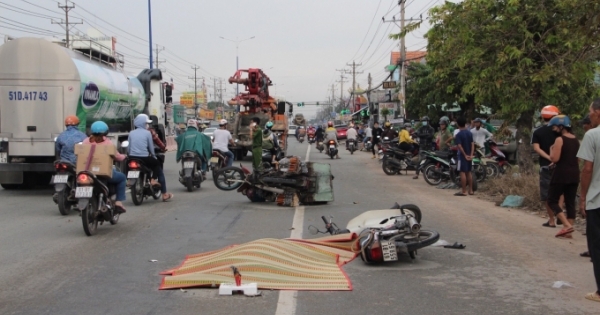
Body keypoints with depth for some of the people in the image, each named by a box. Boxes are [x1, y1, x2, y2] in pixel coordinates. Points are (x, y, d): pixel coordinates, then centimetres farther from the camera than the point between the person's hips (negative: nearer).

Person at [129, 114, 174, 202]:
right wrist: (154, 156, 18)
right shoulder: (147, 133, -2)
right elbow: (151, 147, 2)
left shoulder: (131, 133, 8)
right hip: (144, 159, -5)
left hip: (132, 158, 5)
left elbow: (128, 148, 9)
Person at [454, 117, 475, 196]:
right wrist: (471, 155, -6)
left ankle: (464, 191, -5)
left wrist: (465, 155, -14)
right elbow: (472, 144, 0)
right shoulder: (470, 133, 7)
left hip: (462, 155, -7)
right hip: (469, 156, 7)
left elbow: (460, 146, -19)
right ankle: (470, 190, 17)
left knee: (463, 172, -5)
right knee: (469, 172, 14)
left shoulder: (458, 134, -12)